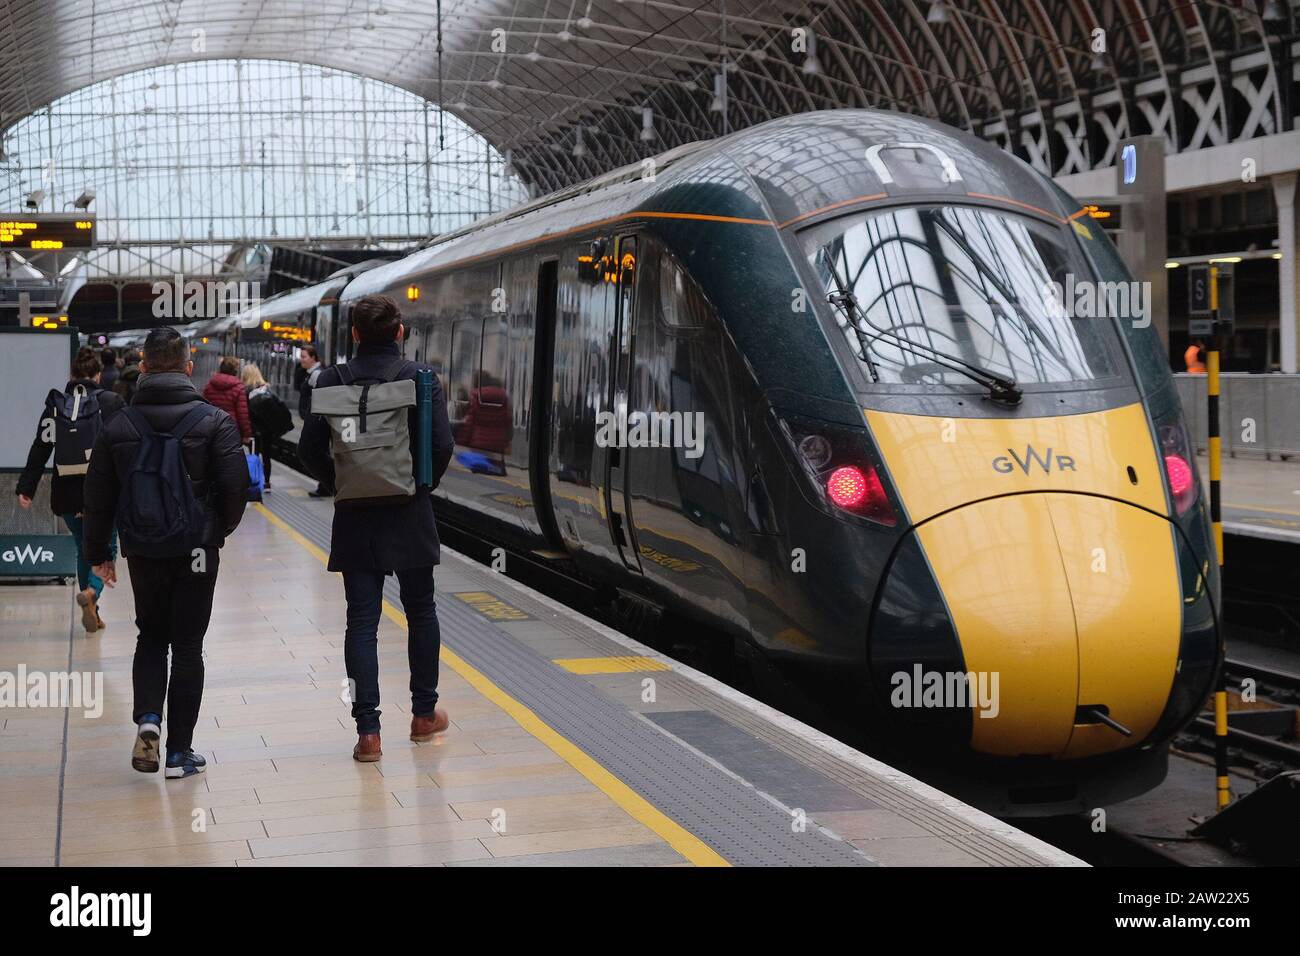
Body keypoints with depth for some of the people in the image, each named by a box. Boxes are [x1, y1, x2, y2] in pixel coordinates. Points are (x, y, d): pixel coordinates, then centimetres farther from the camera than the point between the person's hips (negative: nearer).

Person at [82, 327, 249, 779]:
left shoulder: (118, 425, 0)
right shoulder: (214, 422, -7)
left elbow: (99, 496, 3)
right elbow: (236, 486, -10)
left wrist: (98, 553, 14)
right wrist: (220, 532, 9)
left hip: (142, 551, 2)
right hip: (197, 551, -2)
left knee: (151, 638, 19)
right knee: (188, 646, 7)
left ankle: (147, 718, -4)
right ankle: (179, 751, 8)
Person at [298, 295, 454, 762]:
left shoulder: (332, 381, -3)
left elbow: (310, 450, -3)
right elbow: (442, 445, -12)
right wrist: (424, 483, 6)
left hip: (355, 517, 1)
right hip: (409, 514, -1)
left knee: (361, 621, 3)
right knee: (420, 610, 16)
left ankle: (368, 731, -2)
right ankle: (424, 713, 26)